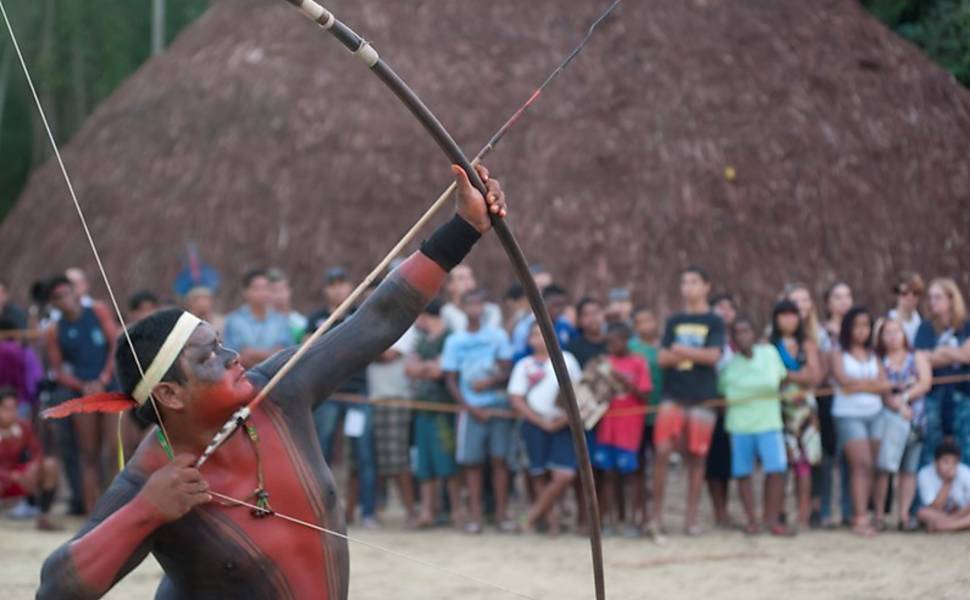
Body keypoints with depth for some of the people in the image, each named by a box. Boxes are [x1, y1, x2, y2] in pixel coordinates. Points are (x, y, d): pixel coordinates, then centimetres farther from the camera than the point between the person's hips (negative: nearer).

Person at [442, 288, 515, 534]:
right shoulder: (455, 341, 4)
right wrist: (470, 408, -7)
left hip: (498, 405, 0)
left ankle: (502, 513, 1)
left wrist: (491, 382, -17)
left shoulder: (498, 335, 5)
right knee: (473, 462, -2)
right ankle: (475, 515, 1)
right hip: (471, 408, 0)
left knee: (499, 458, -3)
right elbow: (451, 381, 3)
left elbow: (506, 371, 3)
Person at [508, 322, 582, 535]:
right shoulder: (524, 365, 7)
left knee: (565, 475, -12)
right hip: (534, 424, 0)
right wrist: (542, 422, -7)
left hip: (562, 424, 0)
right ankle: (550, 517, 12)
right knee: (540, 475, -1)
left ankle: (536, 512, 5)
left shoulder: (566, 359, 10)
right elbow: (516, 400, 1)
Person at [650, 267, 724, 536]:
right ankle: (657, 515, -4)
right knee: (662, 451, -10)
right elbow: (663, 357, 4)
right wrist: (696, 355, -7)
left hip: (702, 399, -2)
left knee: (697, 458, 1)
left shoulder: (714, 322, 5)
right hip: (673, 396, 2)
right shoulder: (674, 322, 14)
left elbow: (713, 355, -9)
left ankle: (691, 518, 8)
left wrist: (681, 351, -4)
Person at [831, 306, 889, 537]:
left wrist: (859, 385, -11)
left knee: (869, 467, 1)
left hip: (874, 414, 5)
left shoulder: (873, 355, 14)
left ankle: (860, 516, 5)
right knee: (862, 464, -15)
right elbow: (843, 380, -14)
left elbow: (885, 385, 3)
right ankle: (861, 518, -18)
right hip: (849, 415, -5)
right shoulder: (839, 354, 1)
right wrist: (872, 382, -5)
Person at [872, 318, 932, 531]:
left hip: (914, 416, 2)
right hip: (888, 415, -2)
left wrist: (904, 396, -11)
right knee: (883, 465, -15)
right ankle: (879, 515, -11)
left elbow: (925, 383, 1)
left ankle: (904, 515, 3)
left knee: (909, 470, 2)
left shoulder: (917, 358, 14)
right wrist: (896, 403, -14)